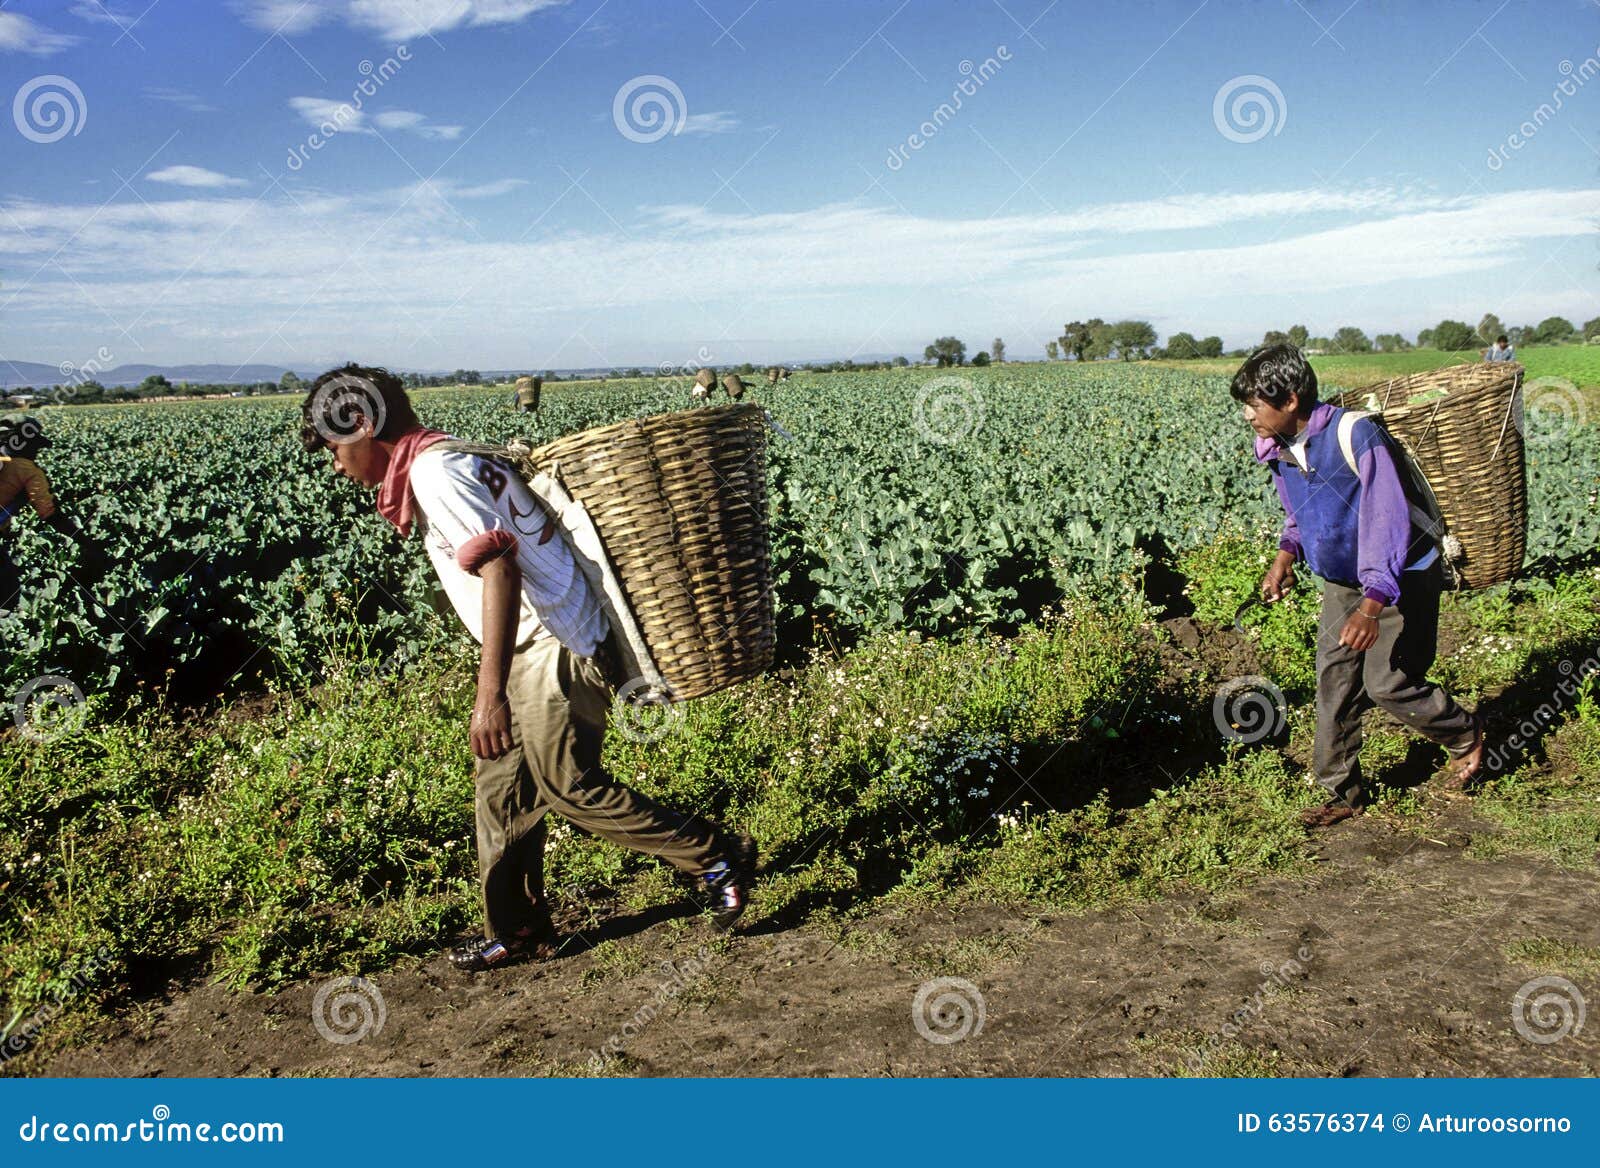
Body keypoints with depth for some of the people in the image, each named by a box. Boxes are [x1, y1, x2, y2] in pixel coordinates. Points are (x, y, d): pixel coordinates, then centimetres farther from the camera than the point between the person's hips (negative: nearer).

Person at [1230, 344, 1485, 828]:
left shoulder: (1354, 434, -29)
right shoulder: (1278, 450, -5)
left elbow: (1389, 520, -32)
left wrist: (1372, 605, -39)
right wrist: (1286, 554, -5)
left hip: (1400, 576, -7)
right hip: (1342, 582, 7)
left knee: (1387, 683, -5)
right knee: (1333, 684, 4)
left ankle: (1467, 737, 25)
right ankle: (1342, 793, 16)